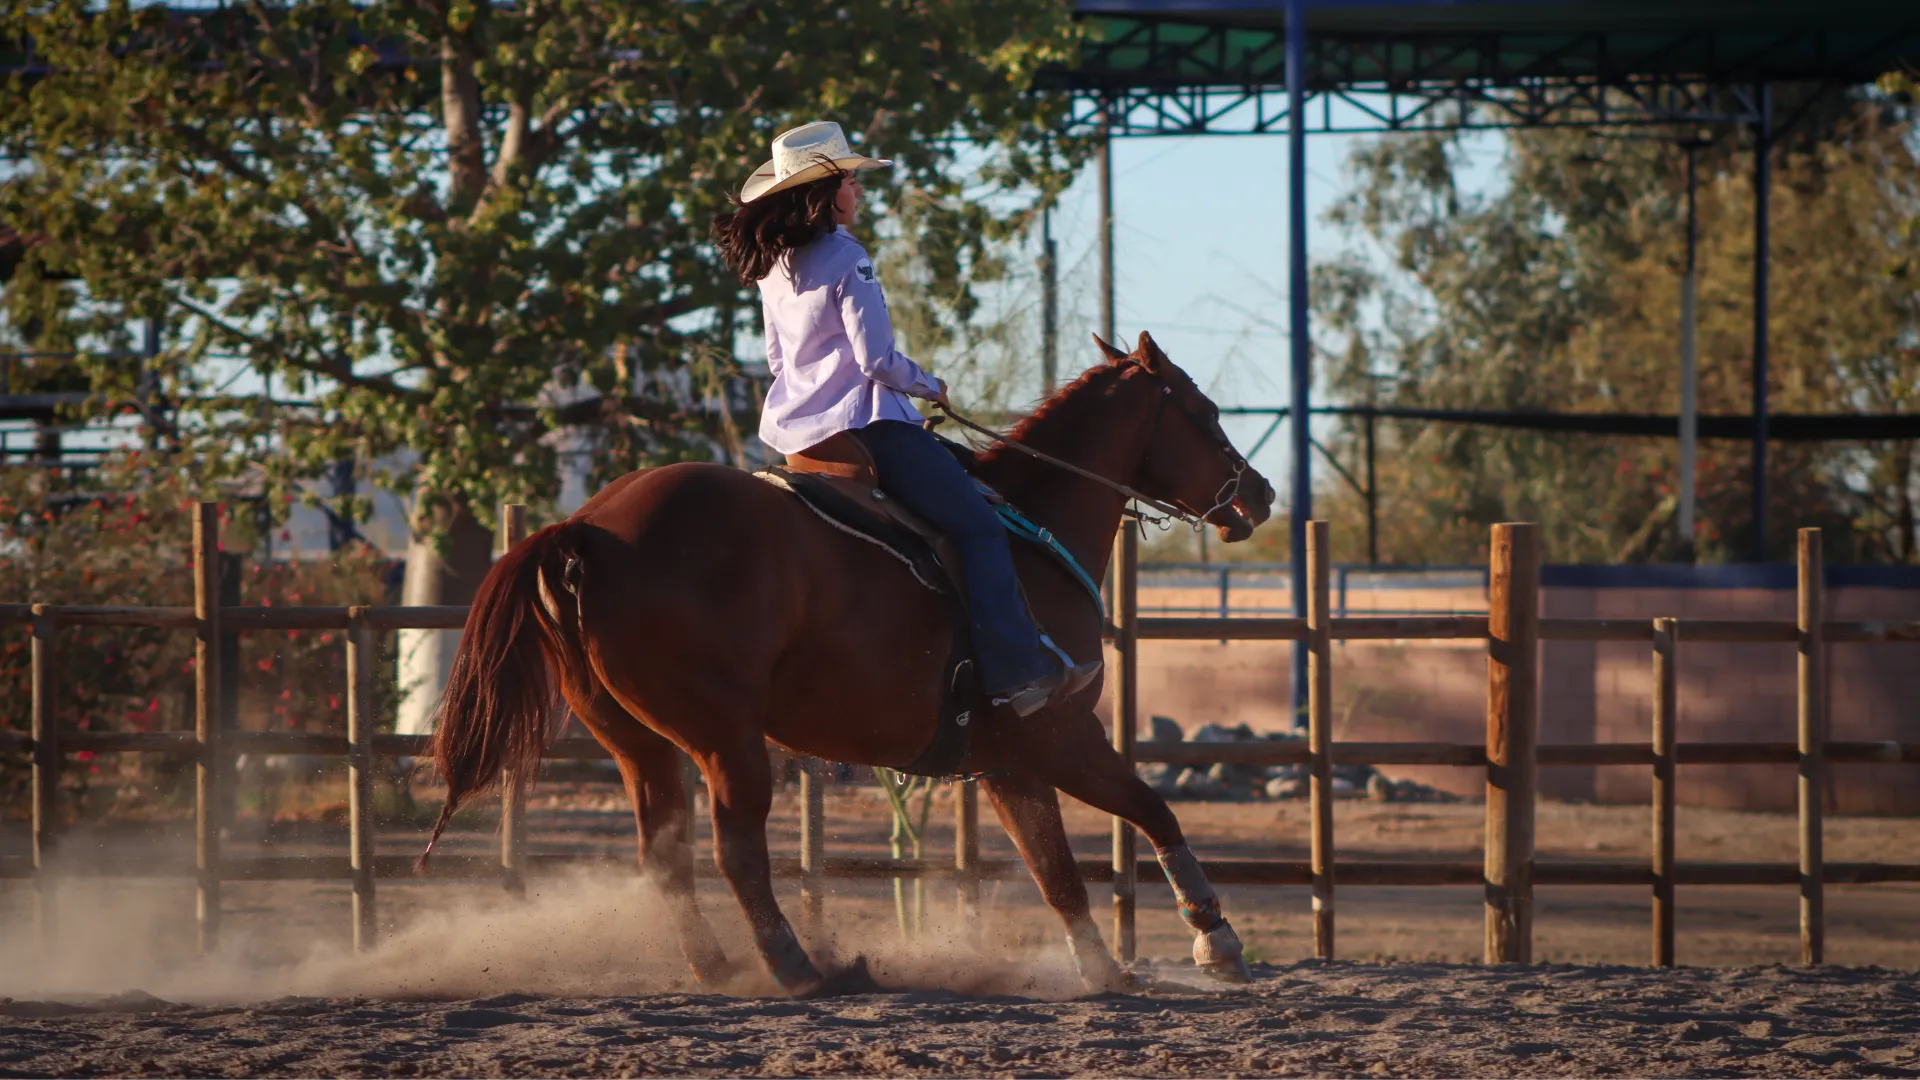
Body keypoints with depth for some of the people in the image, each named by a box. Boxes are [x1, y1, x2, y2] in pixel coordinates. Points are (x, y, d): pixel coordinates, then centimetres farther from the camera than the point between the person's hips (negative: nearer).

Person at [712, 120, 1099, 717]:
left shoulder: (772, 266, 12)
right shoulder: (846, 260, -15)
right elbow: (877, 358, -17)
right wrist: (929, 386, 0)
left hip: (796, 433, 10)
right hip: (863, 422, -10)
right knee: (978, 527, -10)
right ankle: (1016, 673, -19)